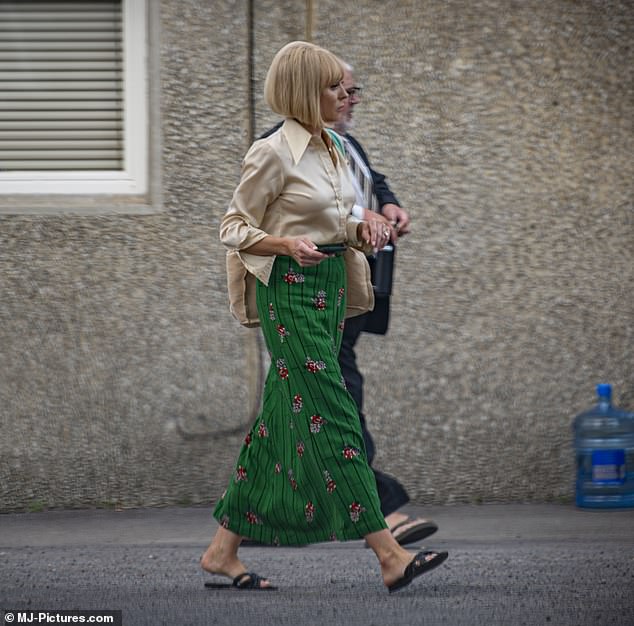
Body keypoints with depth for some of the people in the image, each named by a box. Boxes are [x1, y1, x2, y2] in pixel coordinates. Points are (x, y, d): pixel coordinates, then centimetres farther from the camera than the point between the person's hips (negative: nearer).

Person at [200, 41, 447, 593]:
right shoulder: (273, 154, -11)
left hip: (330, 287, 9)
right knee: (333, 420, -11)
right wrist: (287, 244, -23)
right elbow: (233, 228, -7)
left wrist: (362, 228, 3)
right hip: (291, 291, -9)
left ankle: (223, 551, 15)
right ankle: (390, 556, -15)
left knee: (282, 421, 9)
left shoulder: (328, 149, 13)